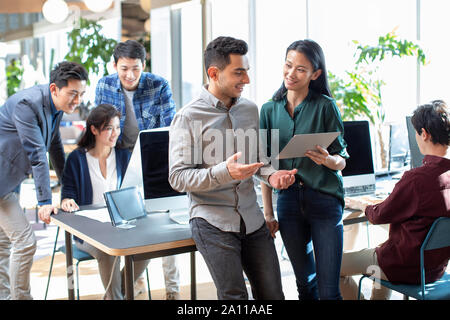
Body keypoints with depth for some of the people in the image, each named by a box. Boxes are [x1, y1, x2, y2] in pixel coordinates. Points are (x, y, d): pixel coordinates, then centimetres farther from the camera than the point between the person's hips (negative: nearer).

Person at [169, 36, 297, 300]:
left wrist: (271, 175, -3)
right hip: (213, 222, -5)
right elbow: (178, 178, -11)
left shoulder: (251, 110, 10)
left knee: (272, 293, 5)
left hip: (252, 219, 5)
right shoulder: (188, 118, -7)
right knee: (235, 296, -8)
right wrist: (224, 172, -26)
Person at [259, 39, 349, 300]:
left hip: (324, 200, -3)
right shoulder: (270, 109, 6)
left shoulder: (325, 106, -2)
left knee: (328, 290, -4)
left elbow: (342, 160, 1)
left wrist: (328, 159, -22)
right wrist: (268, 212, 7)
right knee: (305, 283, 13)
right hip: (288, 201, 3)